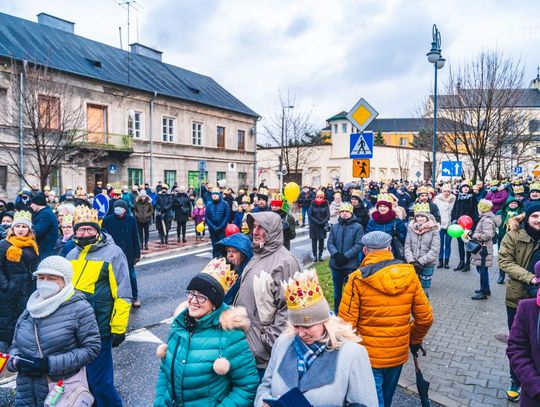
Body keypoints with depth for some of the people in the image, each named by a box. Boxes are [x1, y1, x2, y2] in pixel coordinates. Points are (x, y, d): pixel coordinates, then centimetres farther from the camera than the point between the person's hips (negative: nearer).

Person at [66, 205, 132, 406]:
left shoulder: (112, 253, -11)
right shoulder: (73, 254, 9)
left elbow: (122, 294, -12)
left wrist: (118, 328, -13)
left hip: (99, 329, -6)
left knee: (100, 381, 2)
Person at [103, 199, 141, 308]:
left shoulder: (131, 219, -3)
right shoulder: (108, 220, -7)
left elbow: (135, 238, 2)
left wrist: (137, 254, 1)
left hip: (128, 254, 1)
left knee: (132, 276, 10)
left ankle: (135, 297, 26)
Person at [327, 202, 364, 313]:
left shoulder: (358, 227, -5)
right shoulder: (334, 227, 7)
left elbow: (359, 245, -11)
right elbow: (330, 243, 3)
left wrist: (345, 256, -17)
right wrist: (336, 254, -15)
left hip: (350, 264, -4)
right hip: (336, 264, 4)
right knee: (337, 291, 16)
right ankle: (336, 313, 31)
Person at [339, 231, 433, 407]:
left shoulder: (358, 279, -18)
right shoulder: (409, 275, -7)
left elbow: (346, 323, -18)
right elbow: (425, 318, 0)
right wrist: (415, 340, 18)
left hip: (368, 356, -4)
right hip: (398, 354, 4)